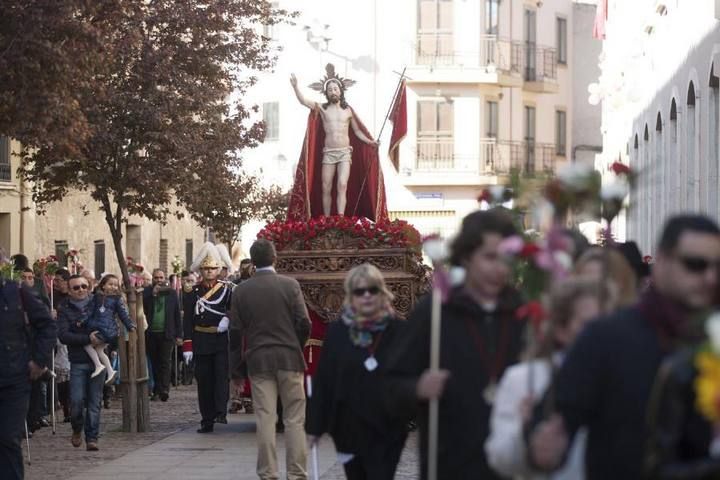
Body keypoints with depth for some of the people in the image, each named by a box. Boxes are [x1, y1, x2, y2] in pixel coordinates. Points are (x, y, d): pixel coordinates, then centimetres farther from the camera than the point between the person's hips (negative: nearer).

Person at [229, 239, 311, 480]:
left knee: (265, 419, 3)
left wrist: (237, 369, 10)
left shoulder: (241, 290, 2)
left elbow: (235, 332, 3)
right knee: (295, 419, 3)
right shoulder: (290, 285, -3)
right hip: (289, 358, -1)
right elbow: (304, 323, -5)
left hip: (258, 361, 1)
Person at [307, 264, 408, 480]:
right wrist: (315, 426, 3)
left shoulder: (398, 331, -3)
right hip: (349, 428, 2)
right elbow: (322, 381, 4)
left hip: (387, 431, -2)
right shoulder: (338, 332, 2)